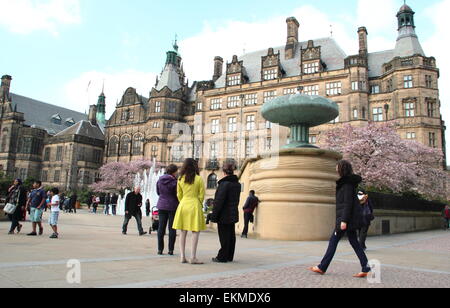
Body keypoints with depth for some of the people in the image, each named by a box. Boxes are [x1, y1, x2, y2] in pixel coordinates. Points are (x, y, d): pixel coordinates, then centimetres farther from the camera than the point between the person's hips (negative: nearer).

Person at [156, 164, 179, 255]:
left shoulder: (159, 180, 3)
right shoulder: (174, 181, -14)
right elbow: (178, 194, -11)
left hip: (162, 206, 4)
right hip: (172, 206, -4)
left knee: (161, 227, 8)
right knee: (172, 228, 4)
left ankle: (160, 249, 10)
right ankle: (171, 249, 7)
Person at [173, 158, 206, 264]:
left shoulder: (180, 179, 4)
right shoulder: (199, 179, -6)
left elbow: (179, 194, 10)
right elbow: (201, 195, -2)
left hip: (183, 205, 4)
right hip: (195, 205, -4)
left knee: (183, 232, 9)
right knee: (196, 232, 1)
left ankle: (183, 257, 12)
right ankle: (193, 257, -3)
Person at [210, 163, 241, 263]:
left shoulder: (224, 183, -17)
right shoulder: (237, 184, 8)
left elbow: (219, 201, -18)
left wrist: (214, 215, -15)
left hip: (224, 215, -8)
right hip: (233, 214, 8)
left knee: (224, 236, -1)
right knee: (231, 235, 13)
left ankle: (222, 257, 6)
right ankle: (229, 256, 22)